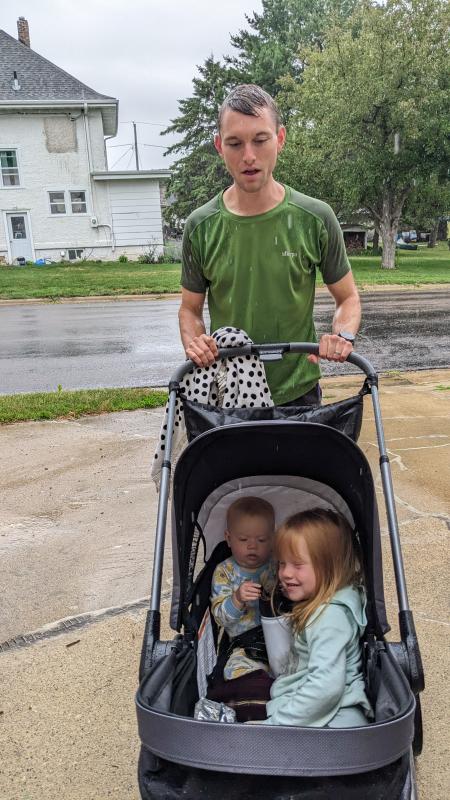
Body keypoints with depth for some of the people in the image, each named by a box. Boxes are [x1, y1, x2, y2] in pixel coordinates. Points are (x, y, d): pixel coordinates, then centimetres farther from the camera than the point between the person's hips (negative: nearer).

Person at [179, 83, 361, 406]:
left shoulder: (316, 219, -8)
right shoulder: (201, 226, -5)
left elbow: (347, 298, 3)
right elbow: (190, 308, 6)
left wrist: (343, 335, -18)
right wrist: (194, 343, -15)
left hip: (298, 391, 0)